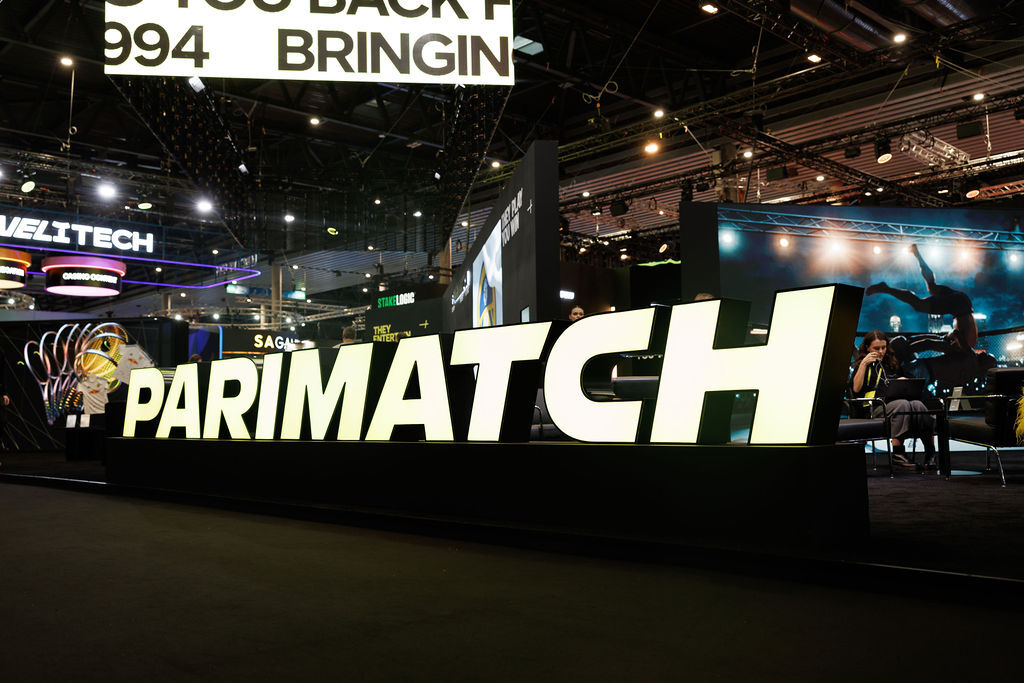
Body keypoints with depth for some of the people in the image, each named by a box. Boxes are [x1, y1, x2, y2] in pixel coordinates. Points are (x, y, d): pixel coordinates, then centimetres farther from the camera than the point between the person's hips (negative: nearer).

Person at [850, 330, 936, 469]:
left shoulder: (892, 363, 28)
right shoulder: (862, 365, 14)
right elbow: (856, 388, -3)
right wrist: (864, 364, -5)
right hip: (876, 407, -4)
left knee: (918, 405, -32)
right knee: (903, 404, -37)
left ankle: (931, 451, -32)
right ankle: (897, 451, -38)